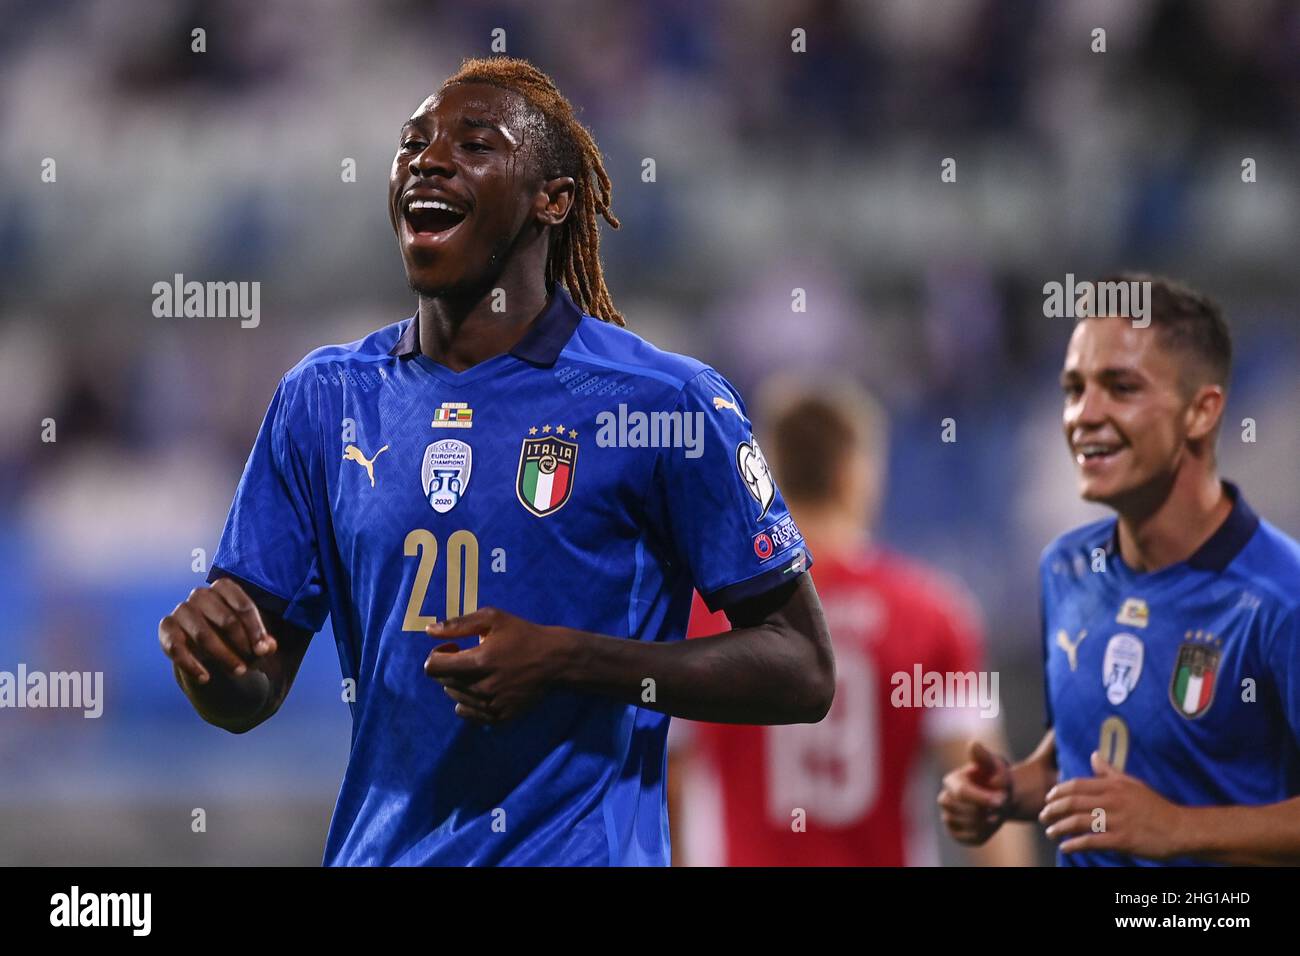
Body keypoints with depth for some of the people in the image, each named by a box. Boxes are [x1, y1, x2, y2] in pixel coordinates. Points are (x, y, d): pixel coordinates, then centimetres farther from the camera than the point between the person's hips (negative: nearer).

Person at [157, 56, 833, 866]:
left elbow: (803, 671, -7)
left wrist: (565, 662, -17)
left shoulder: (666, 402, -6)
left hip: (581, 850, -4)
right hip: (377, 846, 4)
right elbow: (249, 697, 10)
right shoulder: (324, 398, 7)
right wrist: (203, 642, -13)